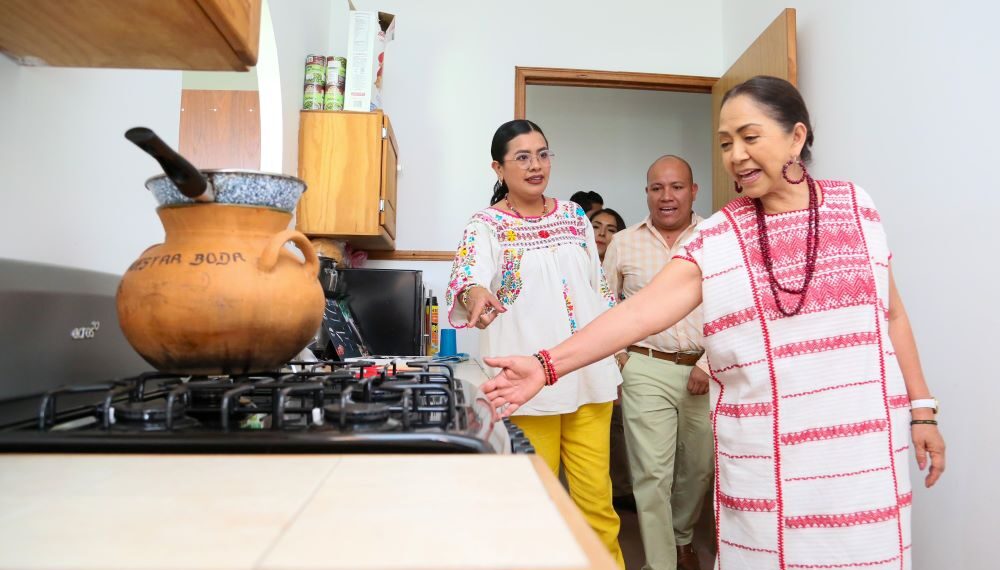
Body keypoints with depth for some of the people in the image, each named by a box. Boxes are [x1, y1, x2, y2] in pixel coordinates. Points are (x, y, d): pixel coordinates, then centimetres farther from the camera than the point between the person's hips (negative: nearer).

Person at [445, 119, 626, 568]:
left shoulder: (574, 216, 11)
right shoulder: (487, 224, -3)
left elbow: (600, 289, 16)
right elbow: (466, 275, -24)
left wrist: (614, 358, 14)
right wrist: (475, 293, -47)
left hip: (590, 375, 4)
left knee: (596, 495, 8)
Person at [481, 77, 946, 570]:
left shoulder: (855, 207, 2)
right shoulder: (716, 240, -6)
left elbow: (892, 313, 10)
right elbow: (640, 312, -17)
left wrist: (922, 408, 9)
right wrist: (548, 365, -28)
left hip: (863, 446, 2)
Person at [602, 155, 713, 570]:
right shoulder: (623, 244, 5)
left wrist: (711, 362, -8)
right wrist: (615, 357, 3)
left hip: (706, 371, 1)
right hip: (646, 369, -1)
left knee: (699, 468, 16)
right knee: (652, 473, -2)